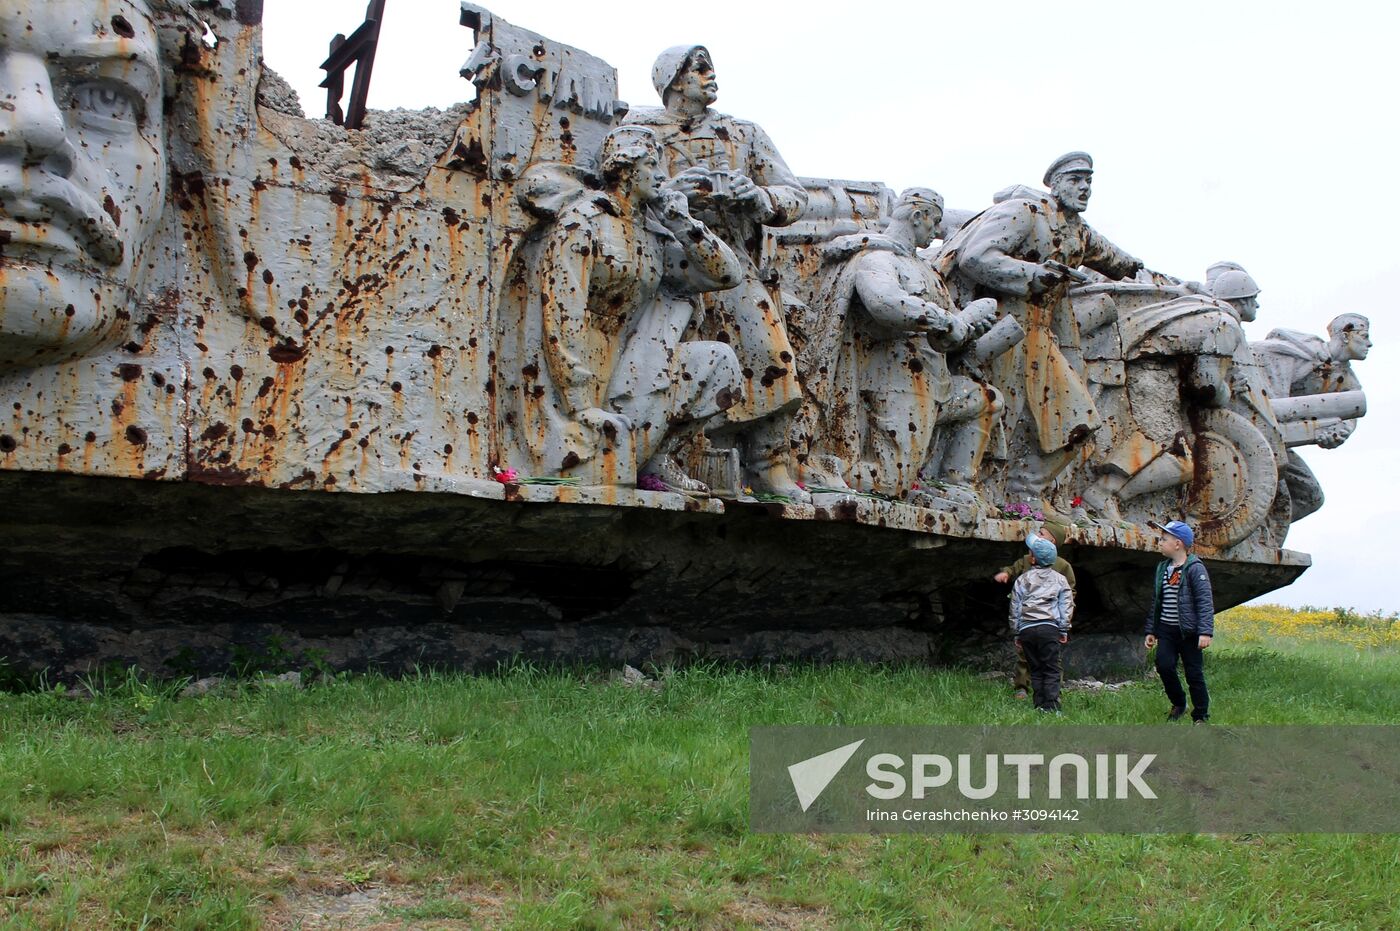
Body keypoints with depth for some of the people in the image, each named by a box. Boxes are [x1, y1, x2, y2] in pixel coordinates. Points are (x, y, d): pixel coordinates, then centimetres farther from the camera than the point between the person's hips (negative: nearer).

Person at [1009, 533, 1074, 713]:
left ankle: (1040, 706, 7)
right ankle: (1052, 707, -9)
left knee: (1035, 670, 9)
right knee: (1051, 670, -1)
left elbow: (1015, 608, 10)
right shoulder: (1059, 579, 9)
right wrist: (1064, 631, 9)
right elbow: (1066, 606, 5)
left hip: (1026, 629, 1)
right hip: (1049, 628, -1)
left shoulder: (1022, 579, 9)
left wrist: (1017, 634, 16)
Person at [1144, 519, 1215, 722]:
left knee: (1194, 673, 0)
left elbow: (1205, 601, -15)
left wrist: (1206, 632, -23)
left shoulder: (1195, 568, -10)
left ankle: (1201, 715, 14)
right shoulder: (1162, 568, 11)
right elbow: (1156, 602, 18)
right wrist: (1151, 630, 17)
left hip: (1188, 631, -5)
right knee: (1164, 666, -9)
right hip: (1166, 630, 5)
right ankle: (1178, 704, 13)